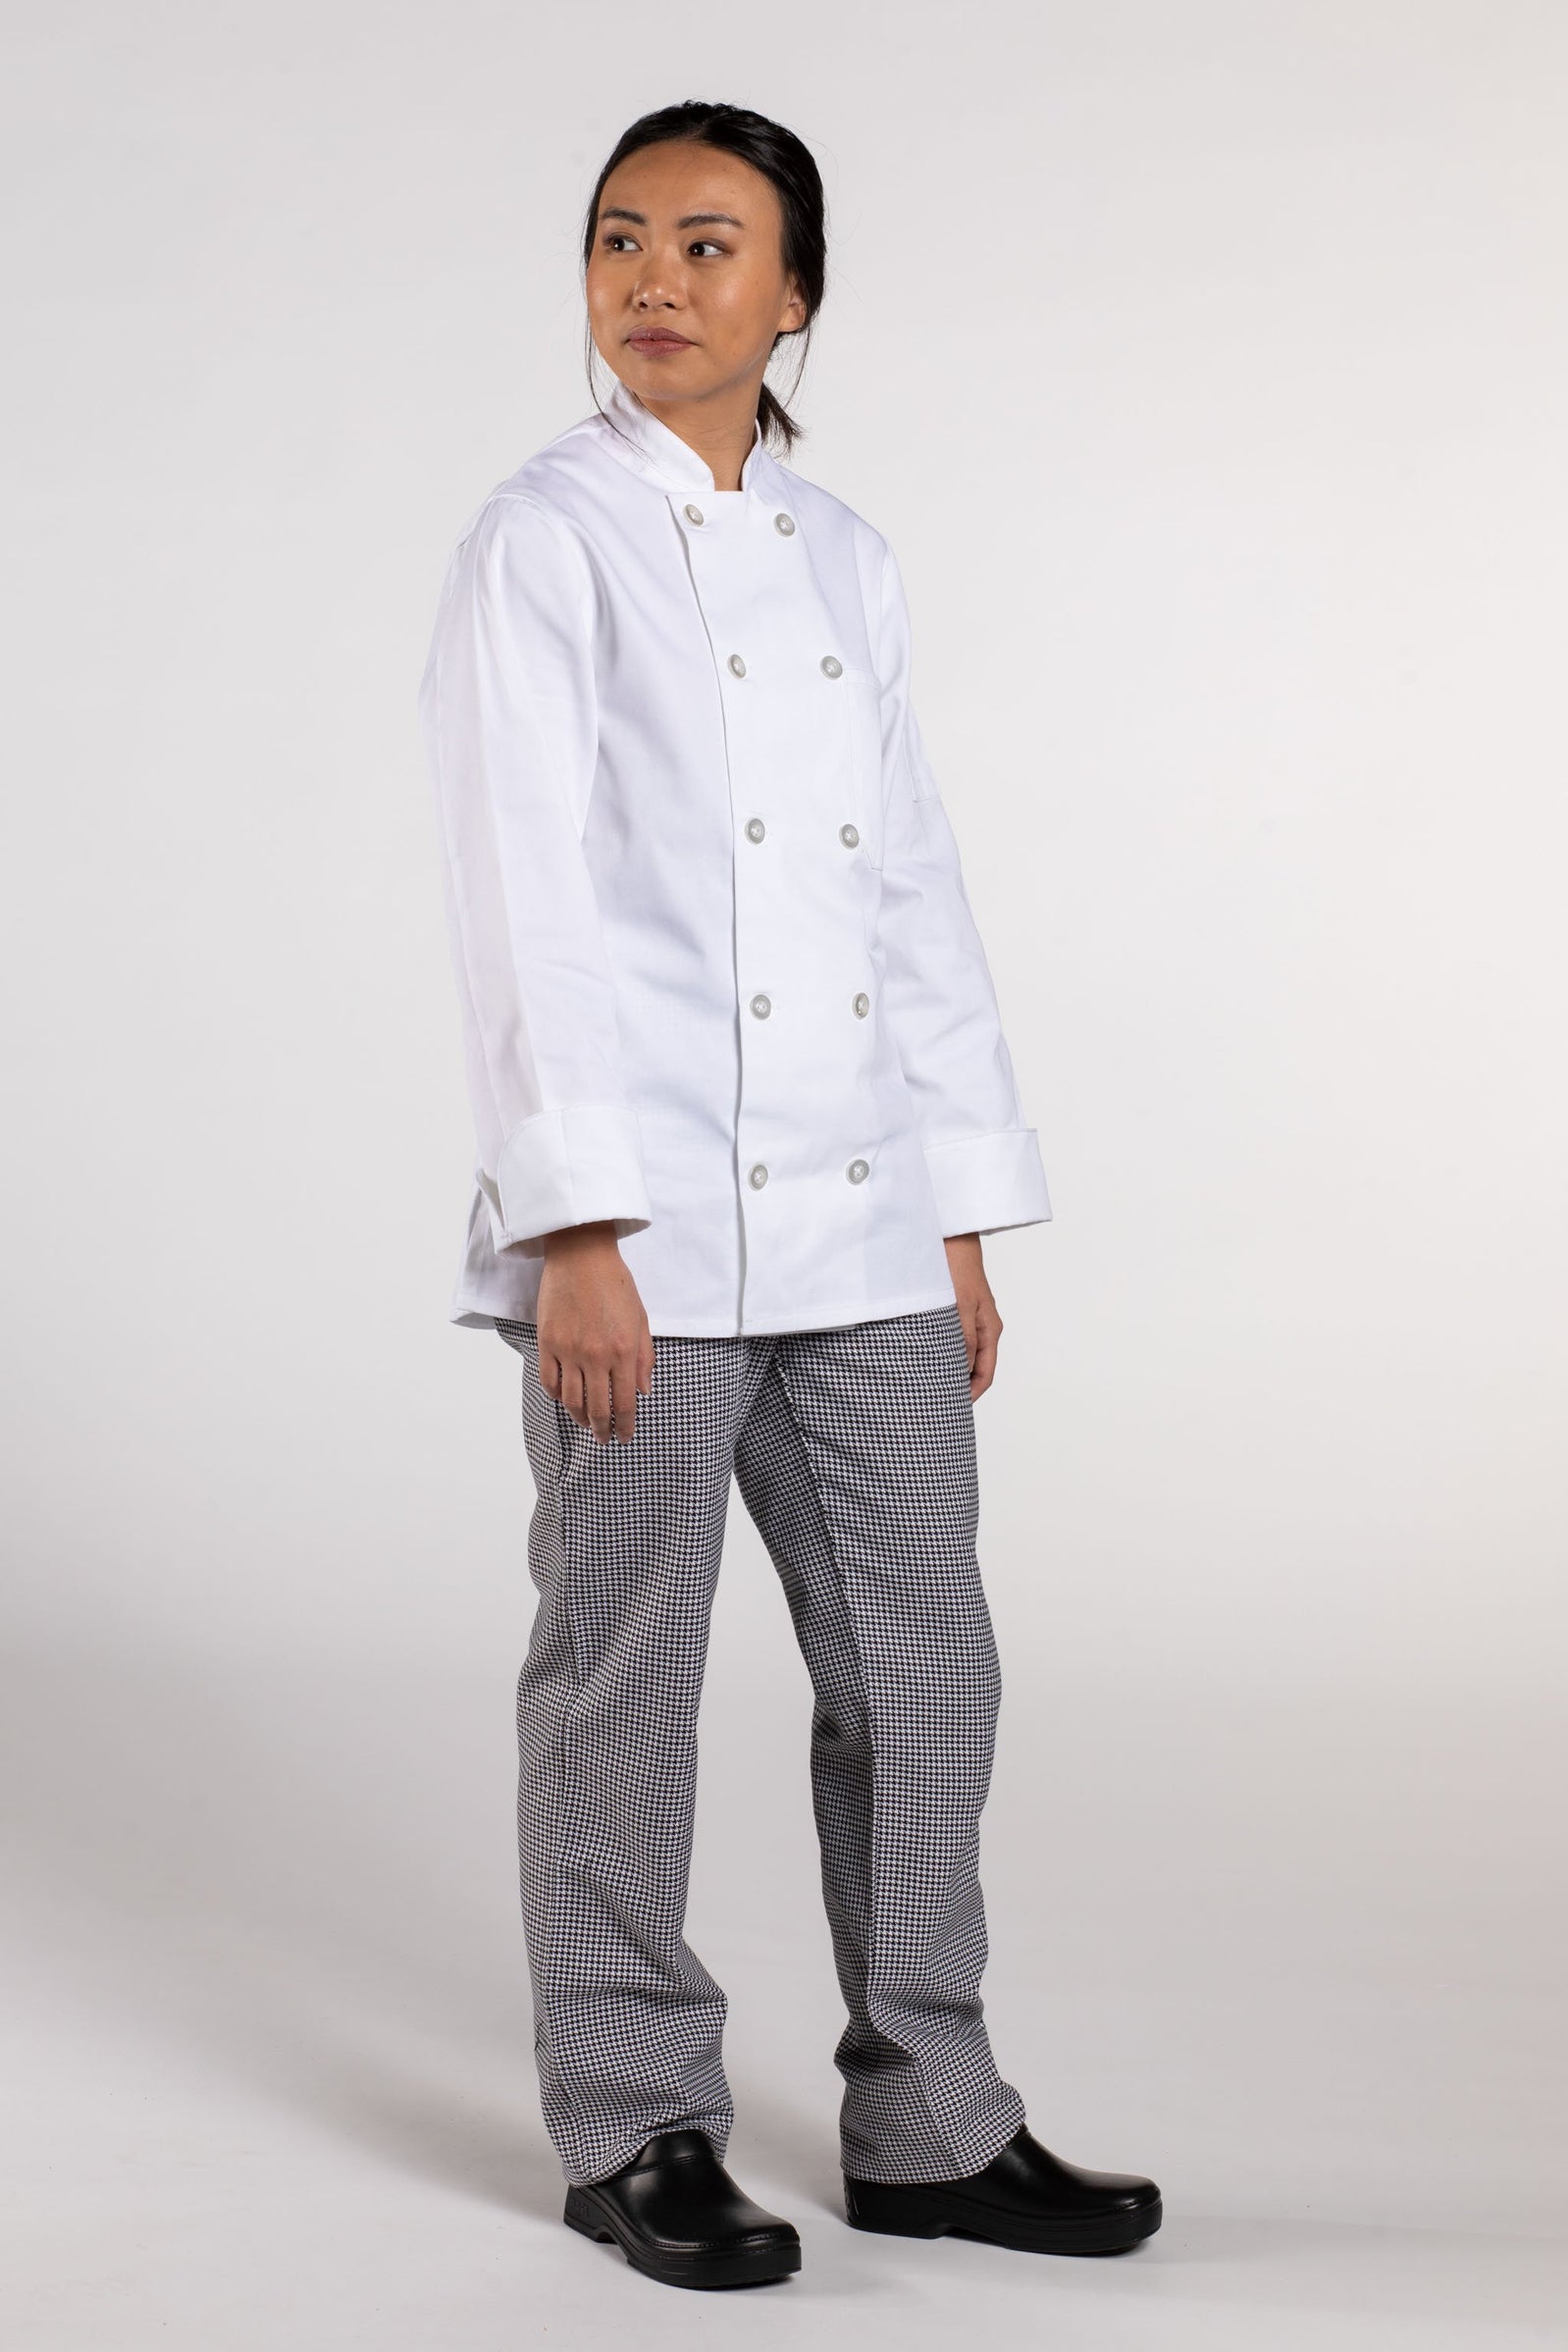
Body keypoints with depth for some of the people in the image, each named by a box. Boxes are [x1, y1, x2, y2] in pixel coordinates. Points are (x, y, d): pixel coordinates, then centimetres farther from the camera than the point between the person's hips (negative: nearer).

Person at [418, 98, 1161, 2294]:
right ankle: (634, 2129, 19)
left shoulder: (851, 562, 13)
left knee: (922, 1666, 10)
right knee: (623, 1679, 5)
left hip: (861, 1235, 6)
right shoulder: (545, 543, -4)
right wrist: (576, 1224, -17)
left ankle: (930, 2120, 23)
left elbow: (919, 895, 14)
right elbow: (528, 902, -11)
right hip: (646, 1234, -6)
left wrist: (965, 1214, 11)